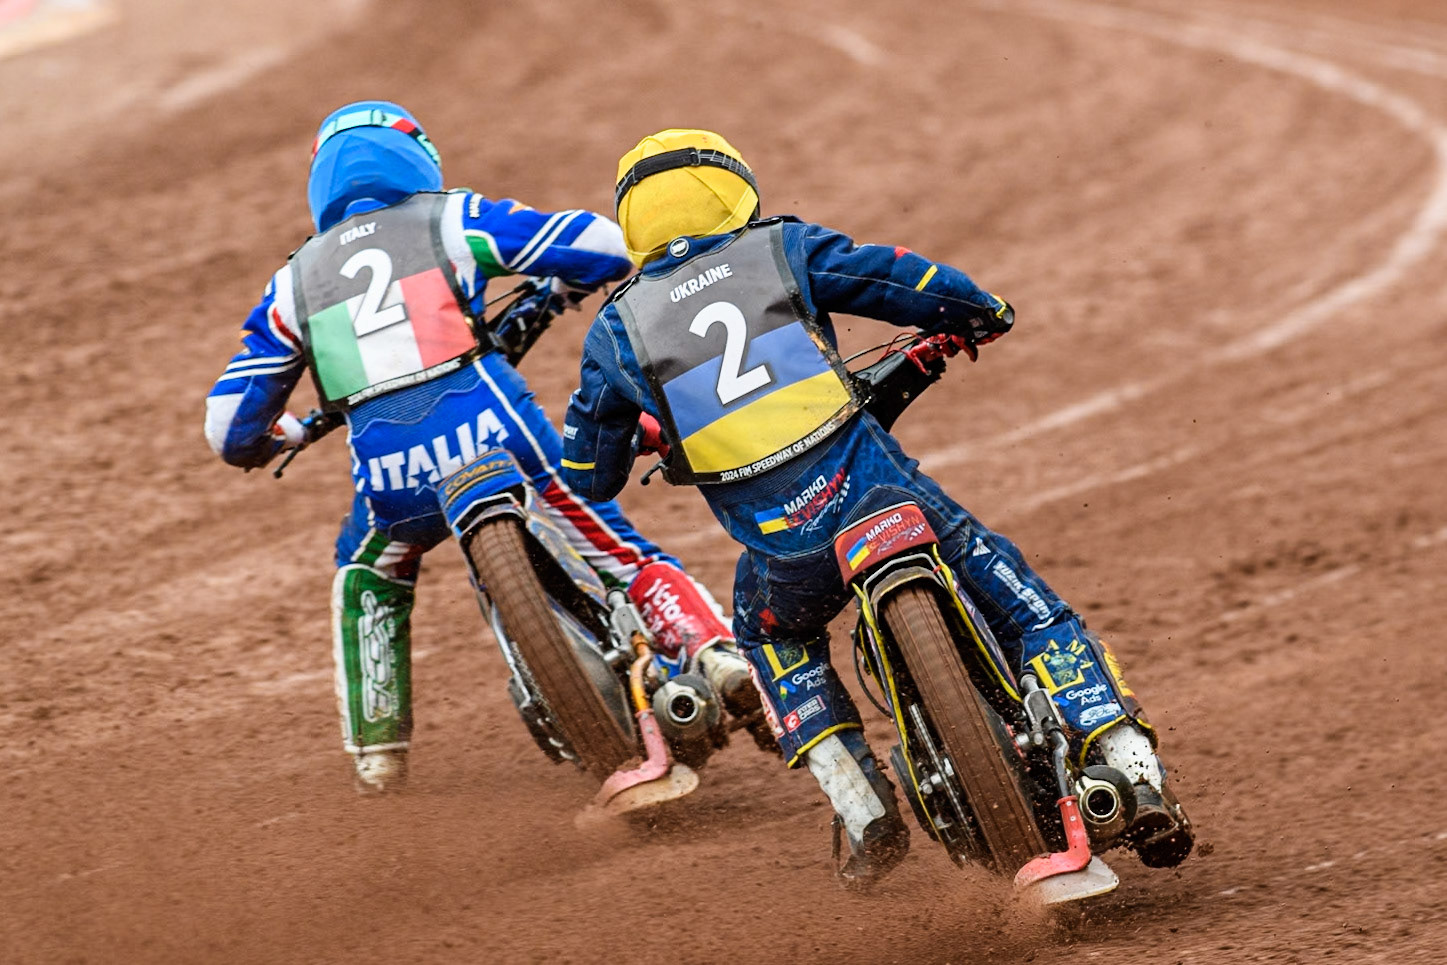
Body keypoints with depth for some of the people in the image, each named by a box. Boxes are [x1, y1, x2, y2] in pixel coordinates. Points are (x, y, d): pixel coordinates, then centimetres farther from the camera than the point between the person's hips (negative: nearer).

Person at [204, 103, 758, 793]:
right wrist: (560, 289, 32)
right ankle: (714, 652, -14)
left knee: (366, 578, 33)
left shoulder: (296, 280, 21)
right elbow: (607, 245, 10)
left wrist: (278, 438, 45)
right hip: (494, 435, -2)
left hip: (392, 477, 2)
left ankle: (376, 749, 29)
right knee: (625, 558, 10)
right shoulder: (449, 220, 15)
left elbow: (231, 428, 21)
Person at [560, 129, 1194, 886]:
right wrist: (979, 314, 32)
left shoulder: (617, 330, 12)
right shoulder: (782, 251, 9)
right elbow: (910, 283, 9)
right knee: (1027, 612, 16)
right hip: (878, 493, -1)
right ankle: (1139, 782, 4)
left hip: (783, 551, 1)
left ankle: (867, 818, 22)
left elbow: (585, 480, 19)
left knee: (772, 636, 35)